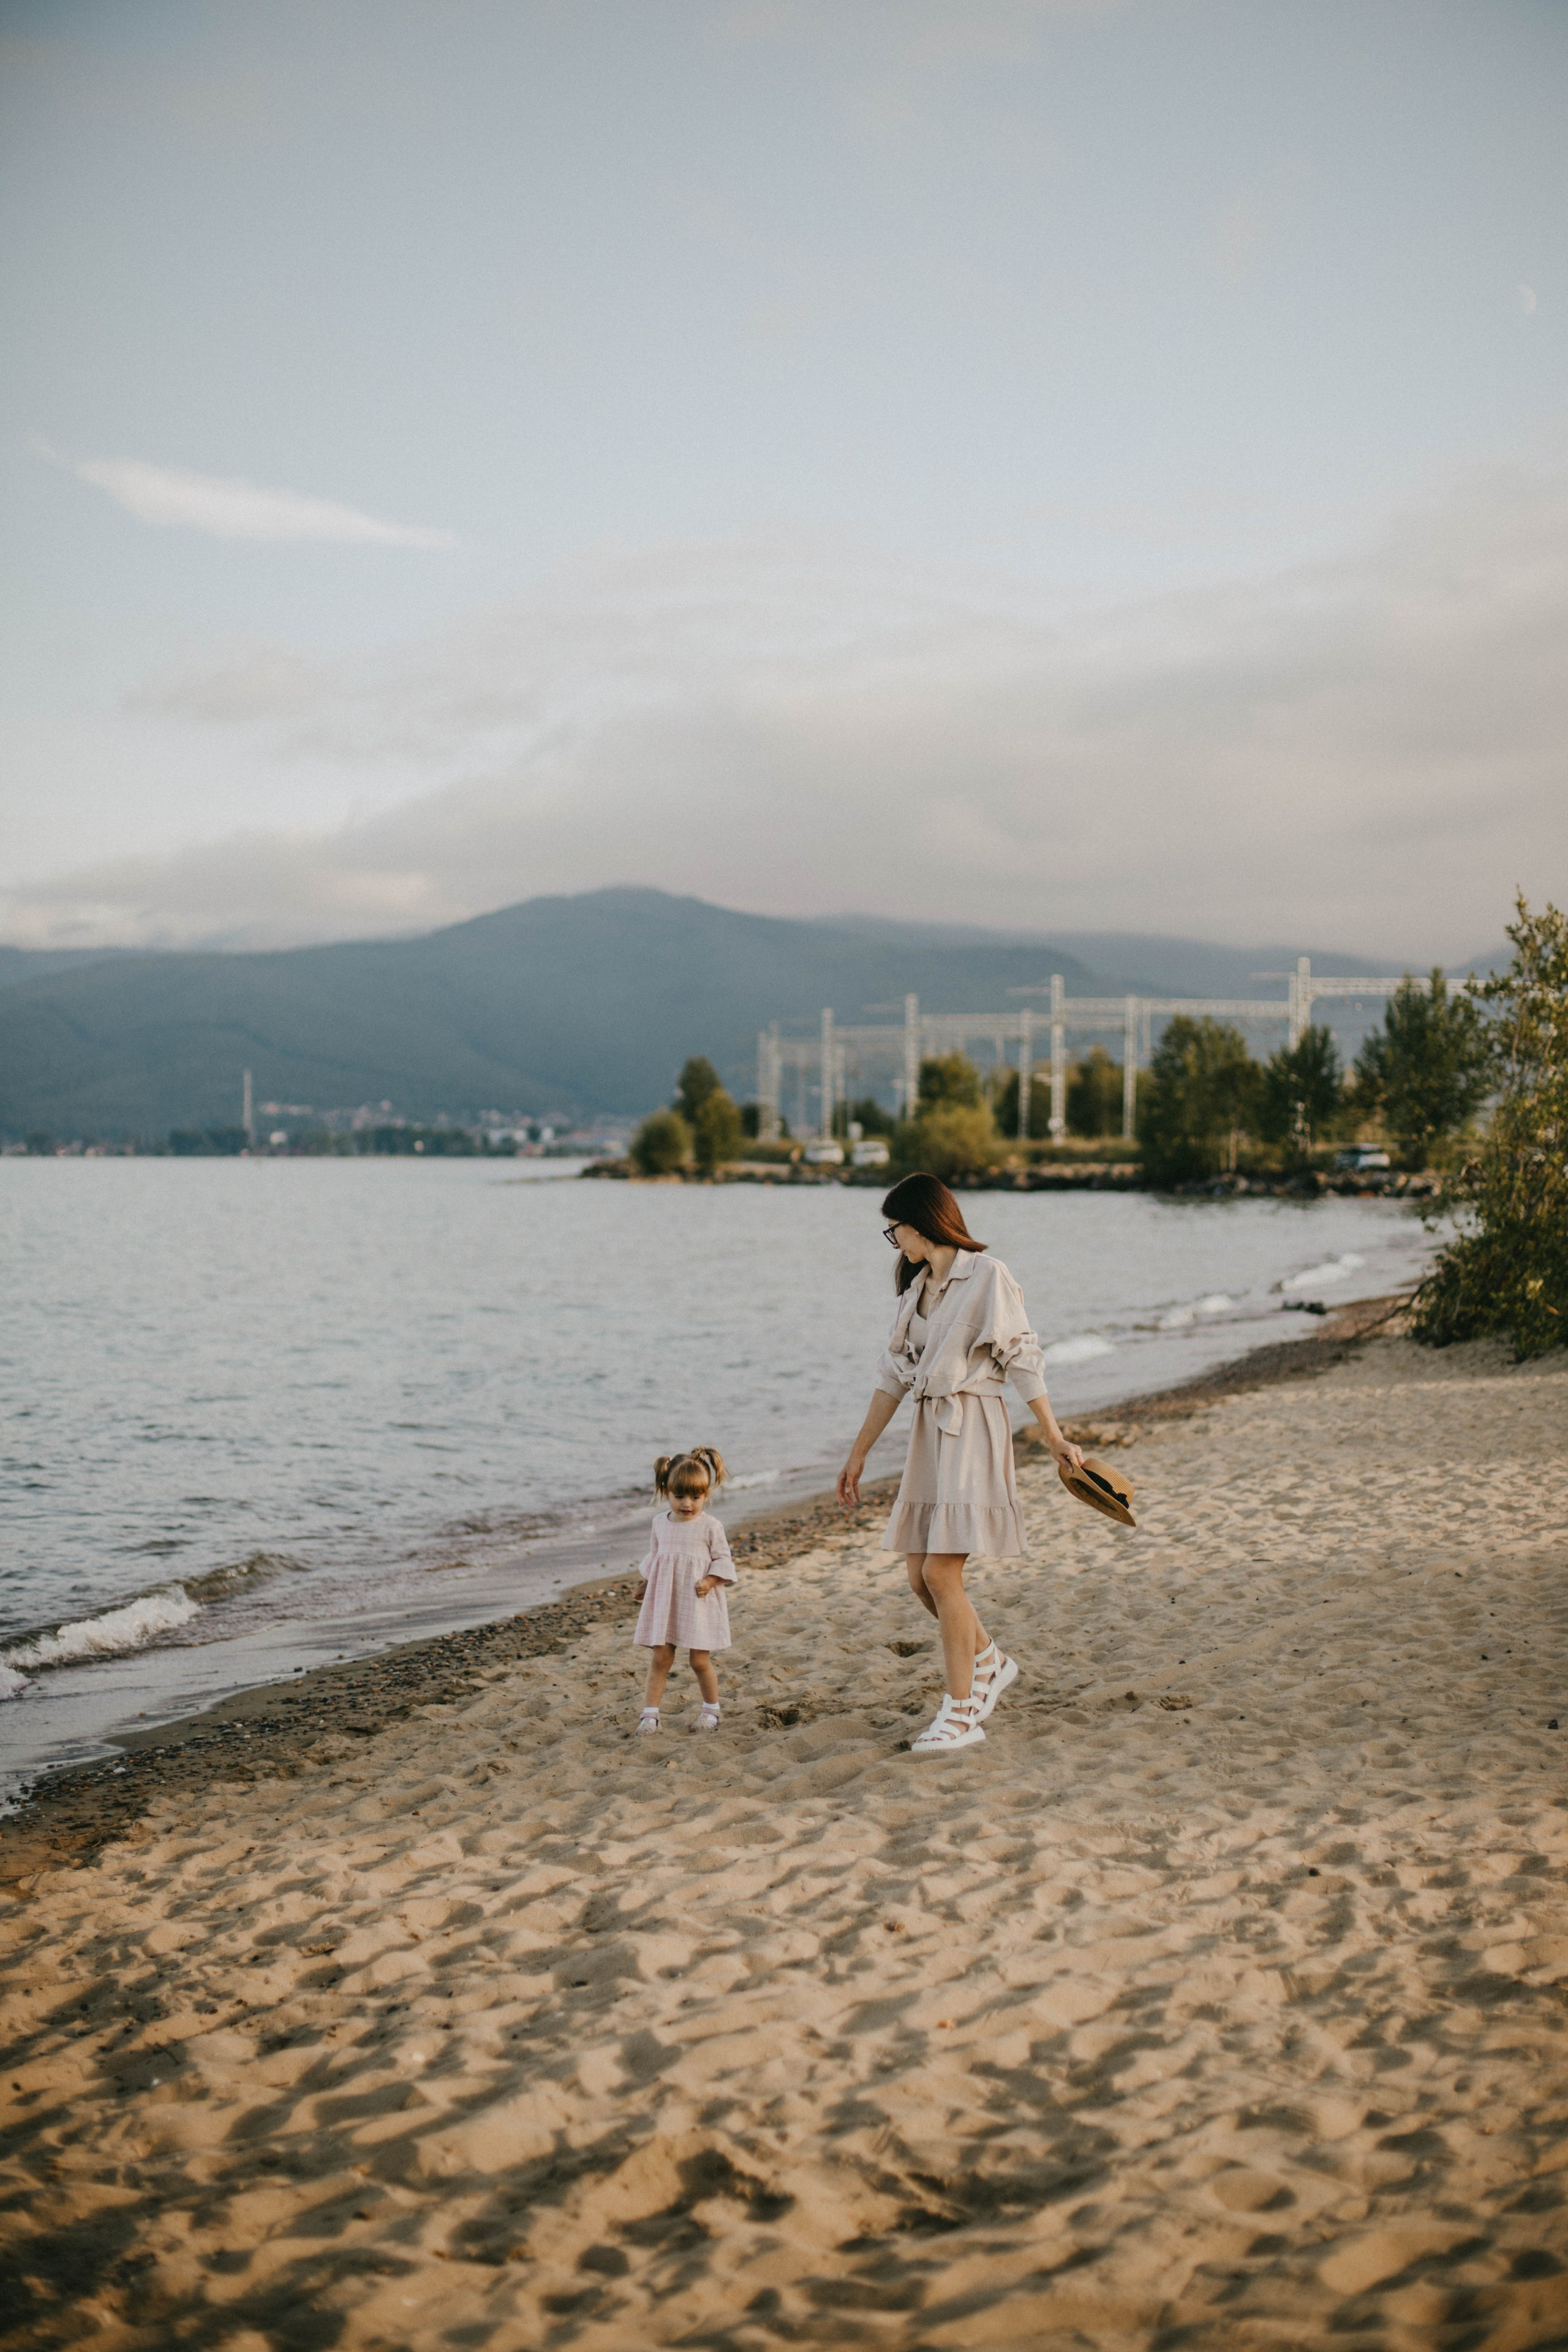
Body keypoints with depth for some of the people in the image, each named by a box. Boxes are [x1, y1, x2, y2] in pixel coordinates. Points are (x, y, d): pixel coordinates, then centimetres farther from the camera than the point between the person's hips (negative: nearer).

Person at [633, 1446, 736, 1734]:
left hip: (698, 1601, -3)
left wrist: (710, 1581, -18)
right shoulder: (660, 1522, 4)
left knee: (700, 1661, 1)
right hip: (664, 1600, 3)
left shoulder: (710, 1526, -8)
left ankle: (711, 1709, 23)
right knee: (660, 1658, 2)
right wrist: (645, 1584, 20)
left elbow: (723, 1559, -4)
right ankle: (650, 1713, 7)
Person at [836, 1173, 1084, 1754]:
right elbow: (896, 1371, 17)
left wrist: (1055, 1438, -11)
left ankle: (962, 1713, -2)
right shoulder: (918, 1283, 15)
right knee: (920, 1576, 6)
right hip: (929, 1432, 8)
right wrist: (859, 1452, 17)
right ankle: (990, 1662, 30)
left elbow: (1021, 1359, -9)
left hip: (972, 1432, -8)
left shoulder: (987, 1276, -8)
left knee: (942, 1573, -12)